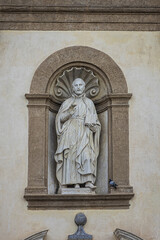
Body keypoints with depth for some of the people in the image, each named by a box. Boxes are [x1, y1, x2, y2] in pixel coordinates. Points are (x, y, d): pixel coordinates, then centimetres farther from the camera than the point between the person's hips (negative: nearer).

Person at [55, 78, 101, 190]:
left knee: (86, 154, -17)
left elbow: (95, 121, 15)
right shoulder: (67, 102, 15)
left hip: (84, 134, 0)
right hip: (70, 133, 0)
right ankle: (75, 182, -14)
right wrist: (70, 111, -11)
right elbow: (60, 118, 5)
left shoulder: (89, 103, 17)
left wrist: (91, 124, -7)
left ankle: (88, 181, -26)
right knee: (71, 155, -12)